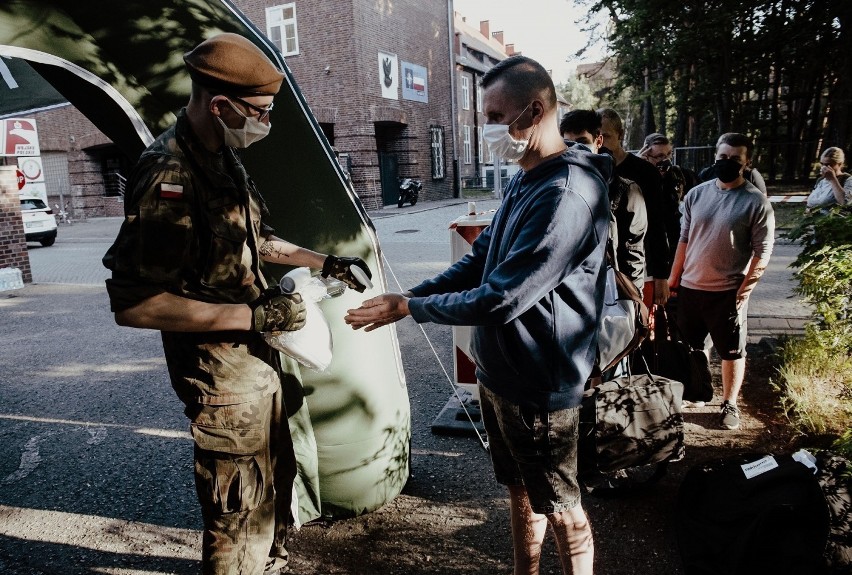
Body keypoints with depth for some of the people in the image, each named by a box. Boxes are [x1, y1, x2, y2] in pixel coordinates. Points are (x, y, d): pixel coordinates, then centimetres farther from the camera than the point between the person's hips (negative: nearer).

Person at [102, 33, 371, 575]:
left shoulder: (224, 158, 6)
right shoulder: (168, 176, -24)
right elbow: (134, 304, -27)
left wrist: (324, 261, 12)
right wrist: (253, 315, -26)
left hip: (260, 356, 10)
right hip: (222, 373, -10)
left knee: (278, 477, 27)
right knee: (240, 515, 6)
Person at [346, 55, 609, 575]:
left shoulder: (566, 195, -25)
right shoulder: (523, 182, 8)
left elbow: (500, 300, -27)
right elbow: (478, 261, 12)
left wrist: (410, 308, -16)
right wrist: (409, 295, 1)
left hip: (539, 387, -9)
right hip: (499, 374, 9)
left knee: (561, 507, 12)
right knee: (520, 491, 25)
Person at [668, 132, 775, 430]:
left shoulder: (756, 202, -8)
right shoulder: (696, 194, 3)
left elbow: (762, 252, -8)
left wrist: (743, 292, -12)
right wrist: (673, 277, 6)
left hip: (728, 292, -3)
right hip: (689, 287, 4)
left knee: (732, 352, 10)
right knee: (688, 347, 16)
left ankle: (729, 404, 26)